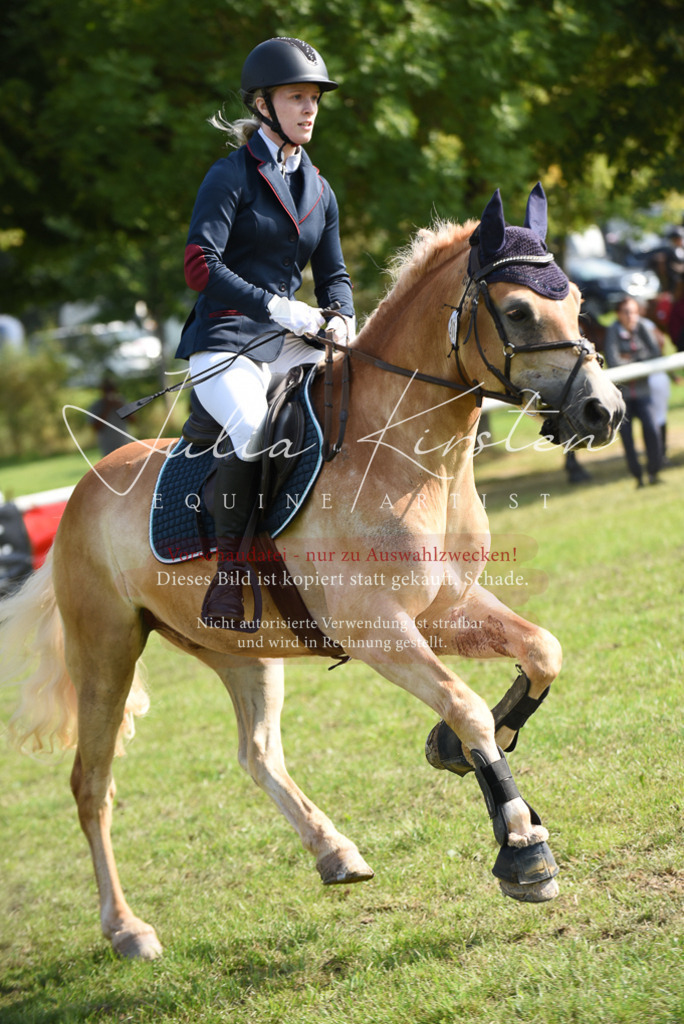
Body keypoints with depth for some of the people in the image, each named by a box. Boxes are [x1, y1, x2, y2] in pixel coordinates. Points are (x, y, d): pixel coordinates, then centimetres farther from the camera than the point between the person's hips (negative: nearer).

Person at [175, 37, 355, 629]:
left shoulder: (319, 191, 16)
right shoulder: (232, 177, -4)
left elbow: (334, 275, 21)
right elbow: (200, 265, -15)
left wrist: (341, 318, -2)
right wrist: (276, 307, -23)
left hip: (291, 345, 7)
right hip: (226, 343, -7)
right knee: (253, 433, -34)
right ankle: (229, 563, -18)